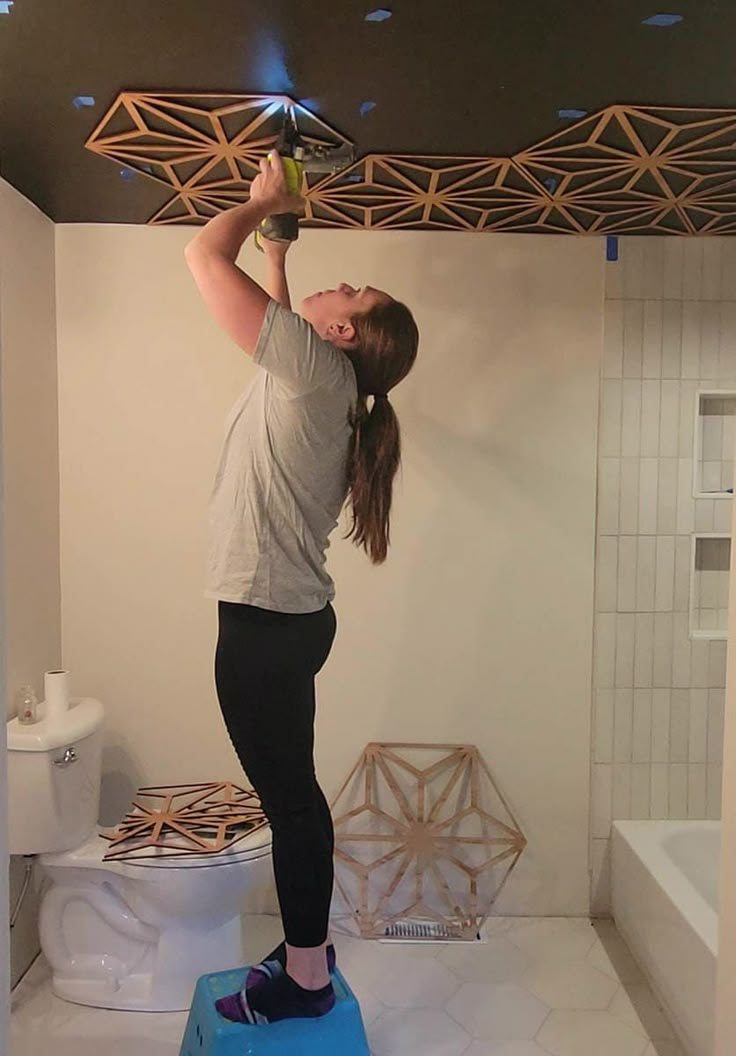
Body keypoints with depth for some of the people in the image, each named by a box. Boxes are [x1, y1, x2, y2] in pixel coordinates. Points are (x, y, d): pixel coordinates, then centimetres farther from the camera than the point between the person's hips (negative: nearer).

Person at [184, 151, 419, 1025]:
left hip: (267, 622, -9)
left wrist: (262, 200, 6)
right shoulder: (314, 380, 12)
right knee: (291, 791, 18)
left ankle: (305, 978, 22)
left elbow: (204, 256, -10)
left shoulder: (318, 367, -13)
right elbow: (274, 315, 34)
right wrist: (276, 236, 31)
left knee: (289, 795, 4)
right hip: (283, 616, 9)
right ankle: (308, 947, 35)